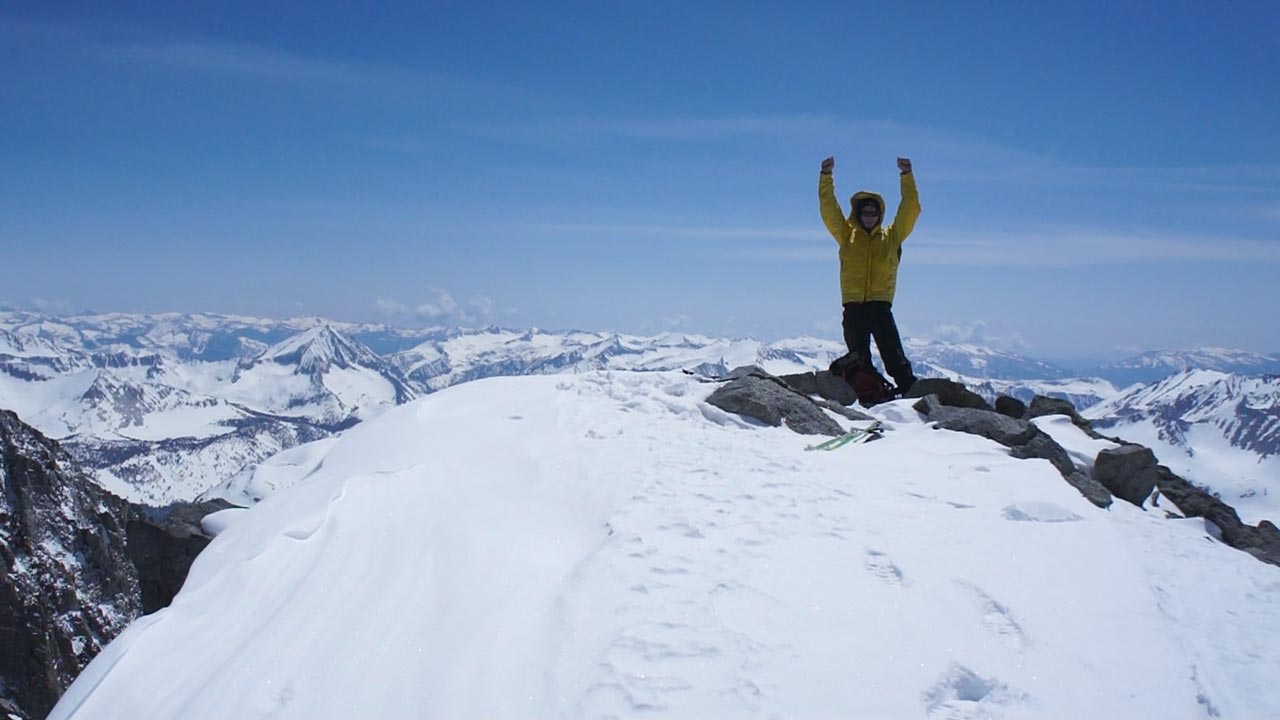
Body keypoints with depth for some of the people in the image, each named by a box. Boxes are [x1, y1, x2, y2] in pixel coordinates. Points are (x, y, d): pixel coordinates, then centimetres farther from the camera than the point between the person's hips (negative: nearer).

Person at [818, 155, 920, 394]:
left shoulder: (892, 237, 11)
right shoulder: (847, 236, 11)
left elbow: (910, 209, 6)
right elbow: (828, 209, 6)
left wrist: (906, 176, 1)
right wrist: (826, 176, 0)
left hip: (880, 305, -1)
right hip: (853, 306, 1)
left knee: (894, 357, -6)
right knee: (859, 360, 4)